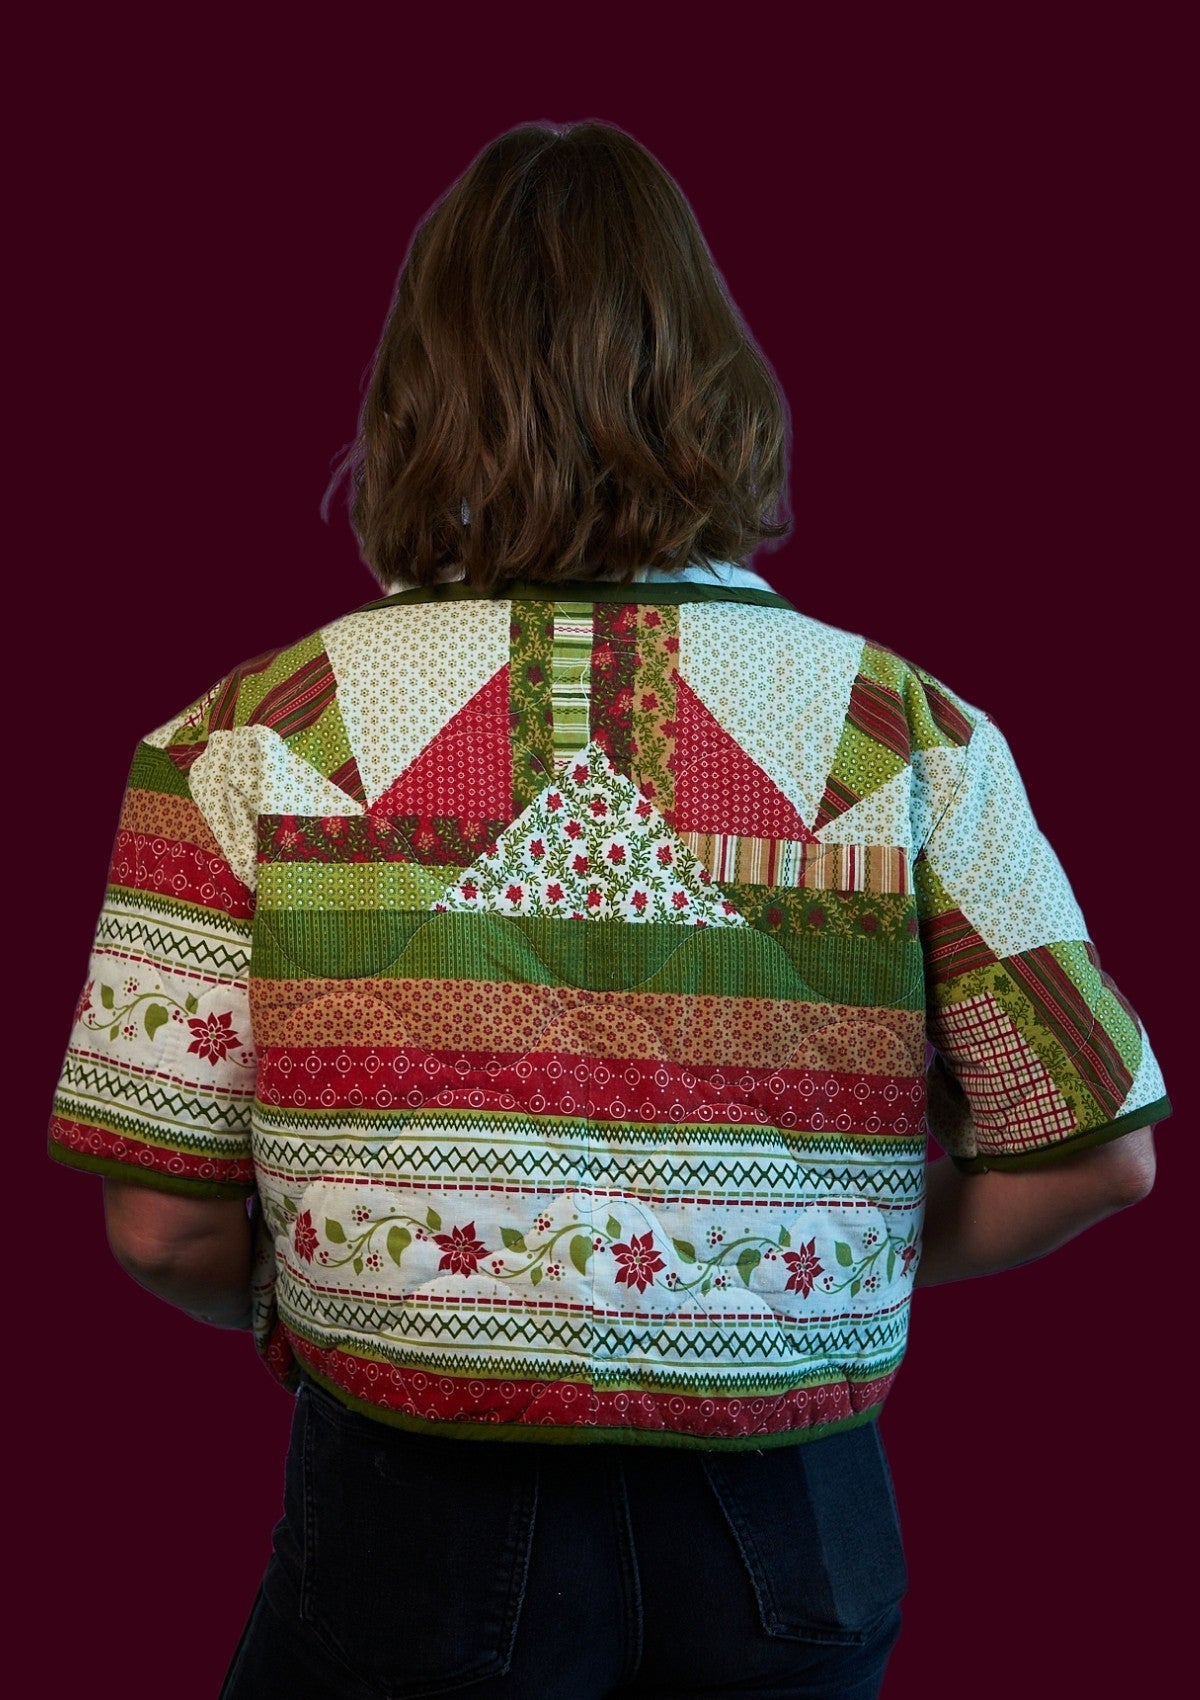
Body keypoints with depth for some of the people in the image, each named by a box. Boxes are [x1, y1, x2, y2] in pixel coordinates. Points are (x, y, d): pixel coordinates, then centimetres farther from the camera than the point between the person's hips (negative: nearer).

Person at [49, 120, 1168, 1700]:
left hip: (416, 1523, -1)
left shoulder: (251, 744, -9)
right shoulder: (914, 737, -7)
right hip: (786, 1538, 2)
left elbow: (165, 1226, -8)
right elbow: (1098, 1154, -3)